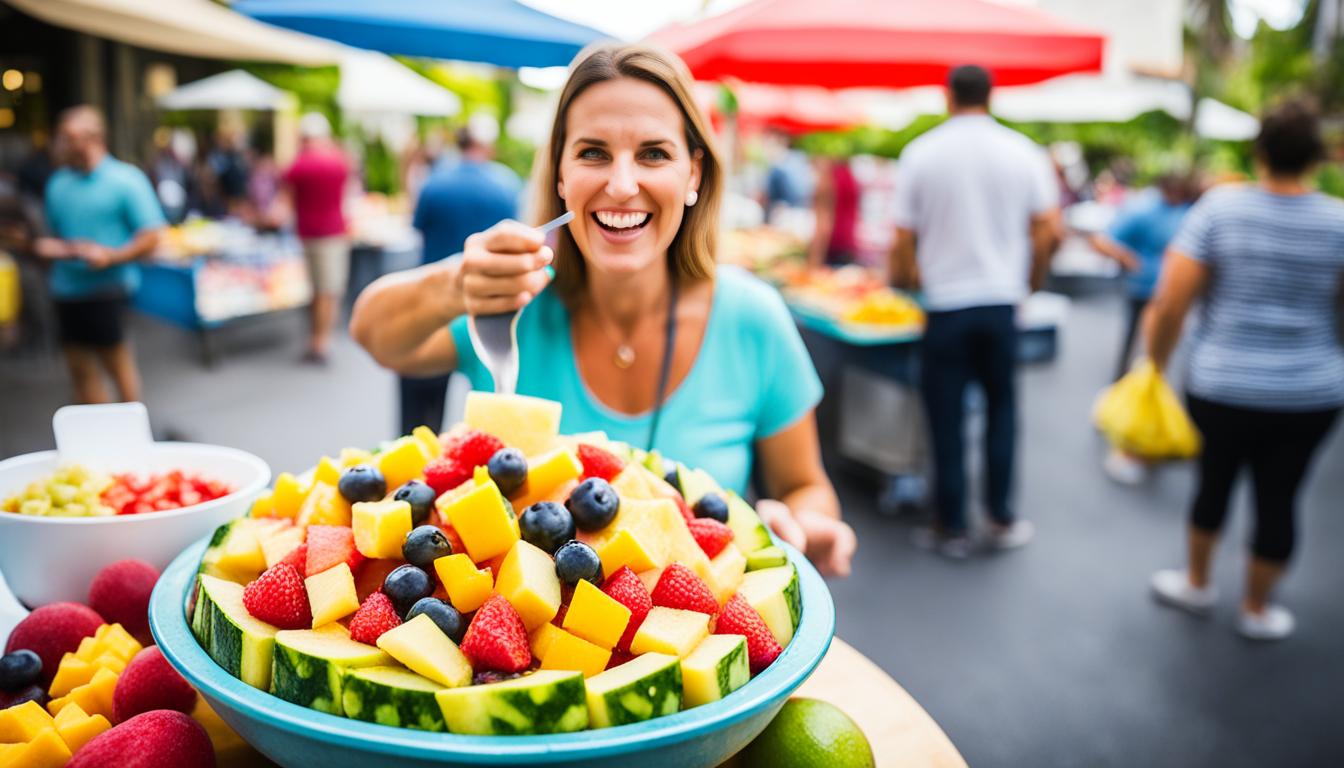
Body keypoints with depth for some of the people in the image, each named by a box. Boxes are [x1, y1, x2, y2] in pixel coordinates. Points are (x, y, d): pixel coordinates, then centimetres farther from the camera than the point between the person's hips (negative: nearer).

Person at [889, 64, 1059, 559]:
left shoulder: (920, 154, -3)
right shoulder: (1023, 153, 2)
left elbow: (903, 240, -4)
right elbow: (1046, 232, 3)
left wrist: (905, 276, 15)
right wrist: (1031, 282, 18)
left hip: (946, 301, -2)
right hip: (1003, 300, 2)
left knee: (947, 417, 6)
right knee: (1001, 408, 15)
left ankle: (952, 527, 14)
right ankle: (1001, 518, 20)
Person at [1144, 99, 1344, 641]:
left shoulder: (1220, 207, -10)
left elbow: (1169, 304, -14)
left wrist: (1157, 364, 0)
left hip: (1222, 388, 0)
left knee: (1215, 481, 19)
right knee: (1278, 499, 13)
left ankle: (1197, 582, 38)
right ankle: (1256, 610, 30)